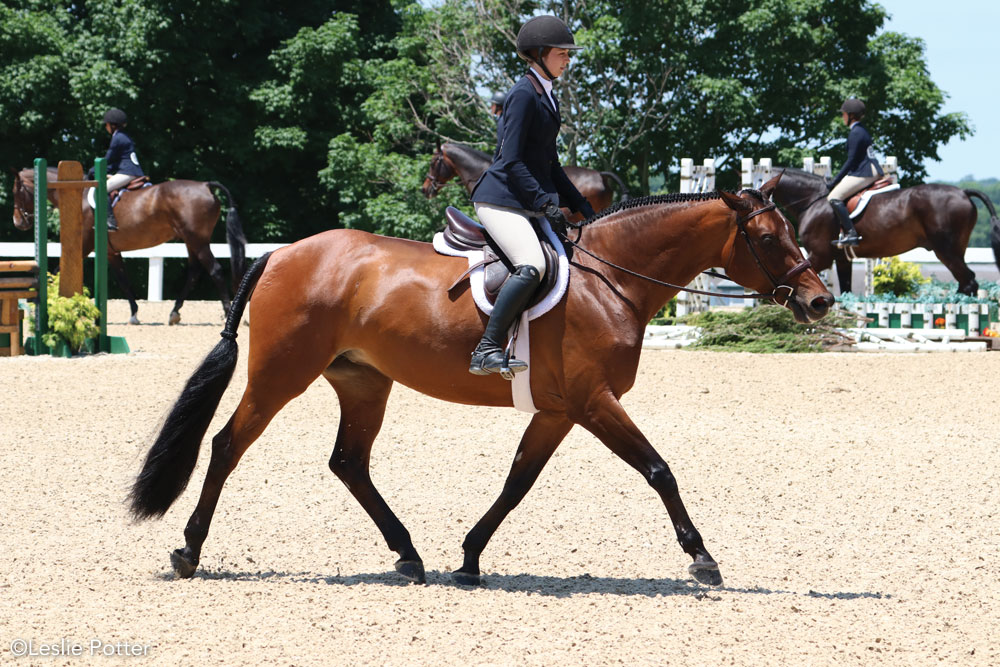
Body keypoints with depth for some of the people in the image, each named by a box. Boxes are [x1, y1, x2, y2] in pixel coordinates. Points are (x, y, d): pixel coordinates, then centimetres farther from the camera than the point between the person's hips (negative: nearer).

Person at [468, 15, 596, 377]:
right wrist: (546, 204, -20)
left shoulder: (546, 97, 18)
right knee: (532, 266, -30)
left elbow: (549, 165, 24)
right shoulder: (524, 94, -11)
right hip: (500, 198, -10)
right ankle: (486, 351, -30)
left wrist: (583, 207, 19)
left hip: (529, 201, 10)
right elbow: (511, 161, -17)